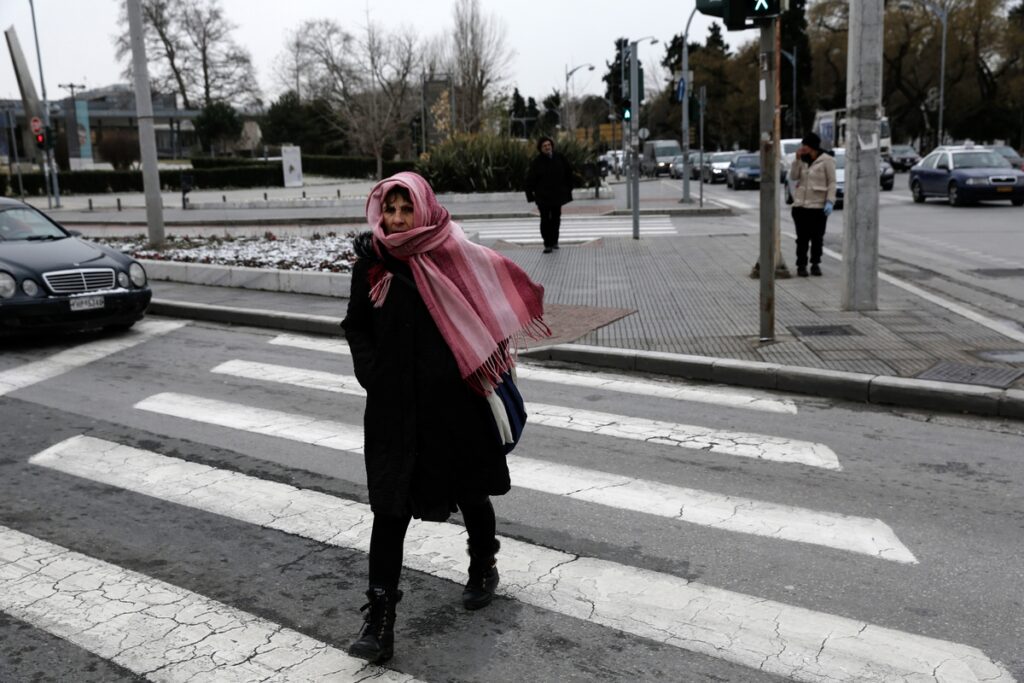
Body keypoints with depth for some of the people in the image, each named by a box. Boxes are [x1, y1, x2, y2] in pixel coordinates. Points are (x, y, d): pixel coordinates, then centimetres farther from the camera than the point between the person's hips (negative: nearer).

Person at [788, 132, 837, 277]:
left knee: (817, 237, 5)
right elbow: (793, 177, 2)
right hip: (800, 205, 3)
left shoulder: (826, 160, -5)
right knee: (802, 238, 4)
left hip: (818, 205, -3)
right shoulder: (803, 160, 9)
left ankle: (815, 264, 17)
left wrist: (830, 201, -16)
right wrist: (797, 159, -7)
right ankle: (801, 265, 9)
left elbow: (832, 182, -7)